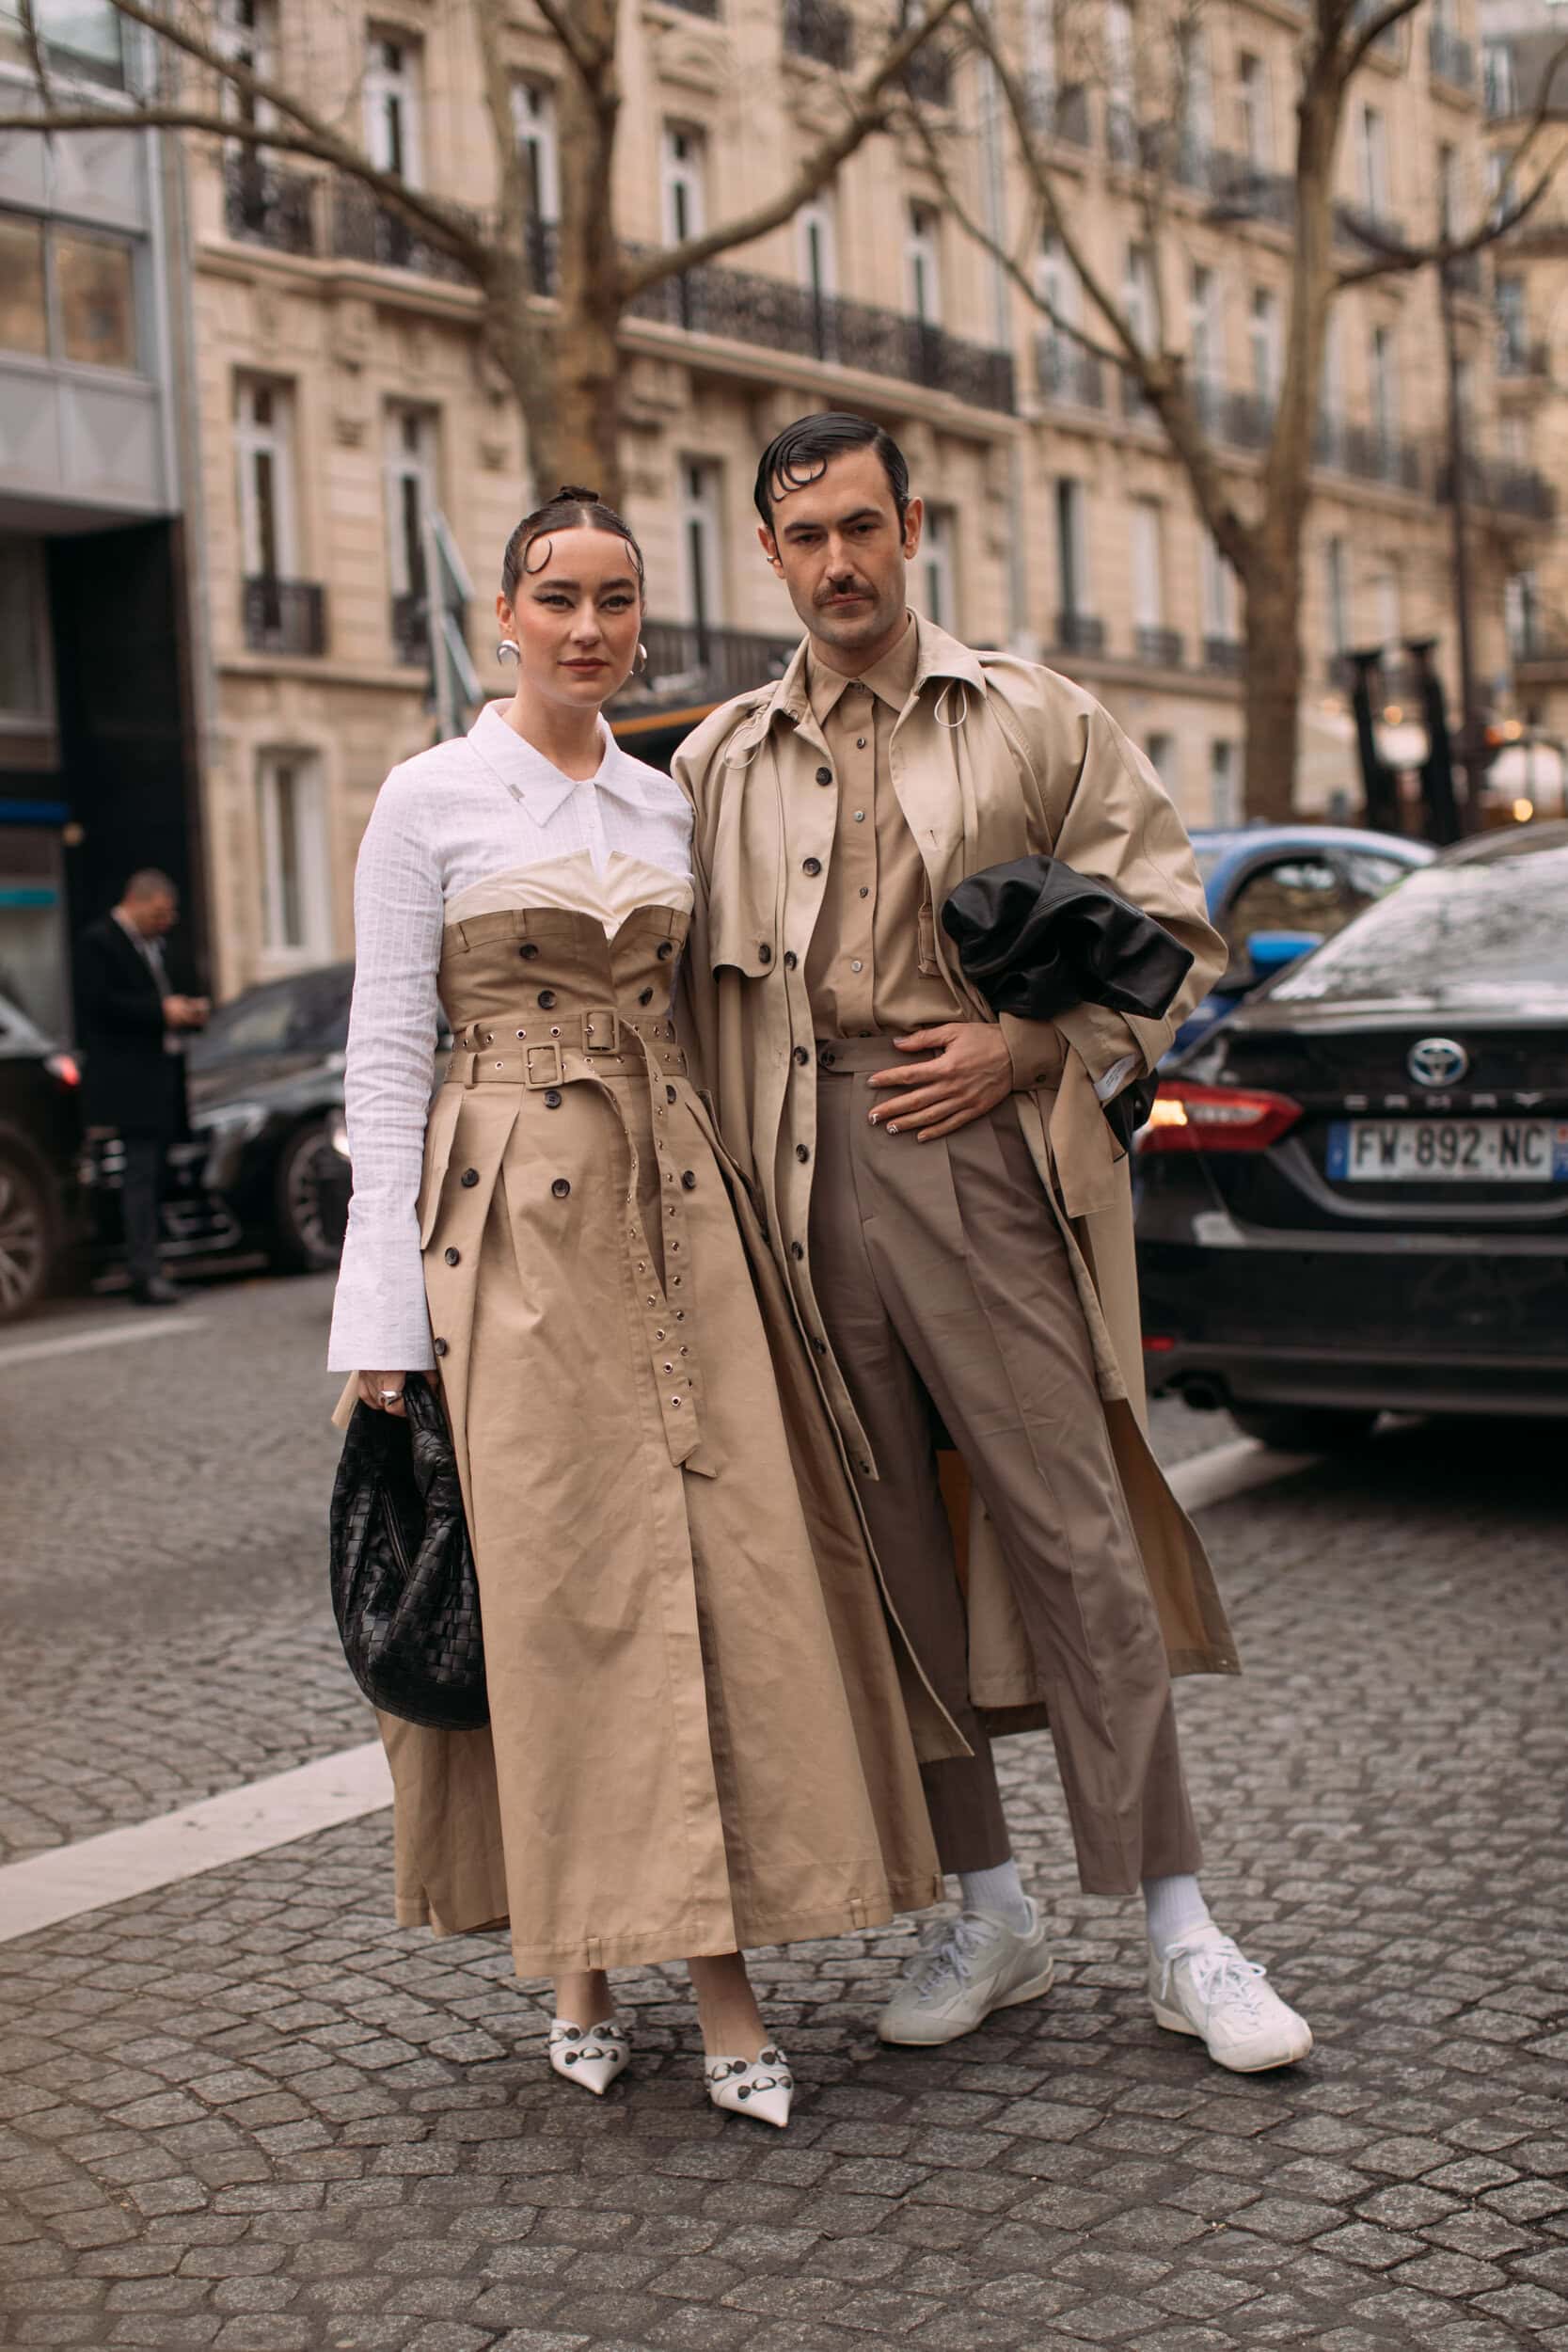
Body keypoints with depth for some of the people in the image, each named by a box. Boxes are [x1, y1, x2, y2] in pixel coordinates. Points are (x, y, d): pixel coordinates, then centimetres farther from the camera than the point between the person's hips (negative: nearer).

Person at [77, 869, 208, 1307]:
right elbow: (99, 1004, -17)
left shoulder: (153, 943, 21)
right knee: (140, 1173, -12)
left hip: (161, 1075, 9)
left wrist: (189, 1011, 7)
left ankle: (147, 1270, 9)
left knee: (154, 1174, 7)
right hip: (128, 1078, -9)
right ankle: (145, 1273, -14)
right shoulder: (98, 942, -7)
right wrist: (161, 1011, -19)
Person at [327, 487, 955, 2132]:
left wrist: (736, 1214, 11)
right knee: (554, 1579, -1)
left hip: (676, 1200, 4)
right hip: (517, 1211, -4)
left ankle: (722, 1976, 5)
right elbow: (385, 1052, -3)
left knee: (721, 1567, -2)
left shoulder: (665, 806, 14)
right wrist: (386, 1305, -9)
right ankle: (578, 1966, 14)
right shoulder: (431, 799, 0)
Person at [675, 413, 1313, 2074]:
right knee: (884, 1552, 7)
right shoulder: (721, 762, 14)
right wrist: (721, 1198, 3)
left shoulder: (1034, 722, 7)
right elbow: (692, 997, 14)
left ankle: (1180, 1935, 6)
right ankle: (989, 1914, 20)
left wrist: (1026, 1047, -7)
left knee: (1076, 1544, -4)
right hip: (803, 1180, 3)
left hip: (979, 1152, -3)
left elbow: (1169, 929, 6)